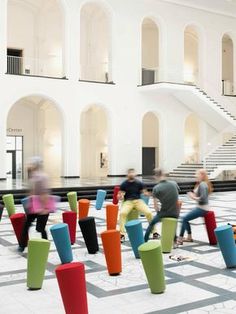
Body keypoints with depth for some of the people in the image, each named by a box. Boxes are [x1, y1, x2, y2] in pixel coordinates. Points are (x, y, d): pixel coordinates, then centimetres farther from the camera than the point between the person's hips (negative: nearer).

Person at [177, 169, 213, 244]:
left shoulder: (202, 185, -17)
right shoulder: (204, 184, 13)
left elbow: (203, 198, -27)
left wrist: (193, 197, -14)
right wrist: (194, 195, 3)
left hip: (201, 208, -10)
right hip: (201, 207, 10)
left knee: (184, 219, -11)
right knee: (185, 218, 15)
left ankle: (180, 239, -8)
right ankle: (189, 237, 20)